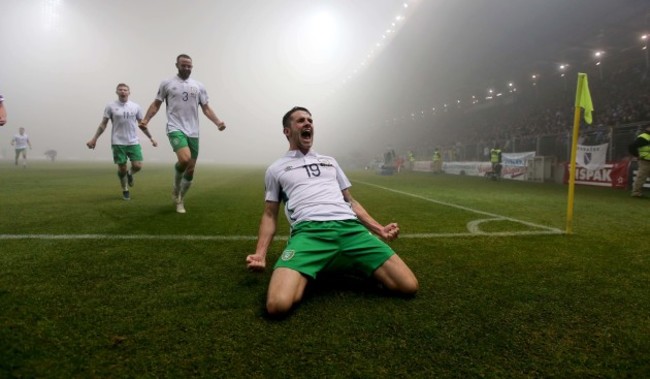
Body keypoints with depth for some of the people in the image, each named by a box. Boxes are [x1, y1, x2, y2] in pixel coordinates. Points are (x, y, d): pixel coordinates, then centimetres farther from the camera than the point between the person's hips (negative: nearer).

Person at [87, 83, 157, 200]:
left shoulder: (136, 107, 7)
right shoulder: (110, 106, 2)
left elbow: (141, 124, 15)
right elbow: (103, 124, 5)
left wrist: (151, 138, 12)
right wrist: (94, 139, -1)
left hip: (134, 142, 2)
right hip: (118, 143, -1)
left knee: (137, 166, -8)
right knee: (122, 168, 0)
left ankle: (130, 174, 28)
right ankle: (125, 190, 21)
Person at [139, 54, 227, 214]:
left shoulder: (199, 86, 12)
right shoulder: (167, 84, 5)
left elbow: (206, 108, 11)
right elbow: (156, 104, 9)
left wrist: (218, 122, -6)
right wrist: (146, 119, -6)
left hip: (193, 132, 4)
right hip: (175, 129, -4)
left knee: (191, 168, 6)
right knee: (184, 159, -28)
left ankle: (180, 199, 25)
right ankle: (176, 187, 2)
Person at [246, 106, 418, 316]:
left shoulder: (330, 161, 30)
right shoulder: (276, 169, 21)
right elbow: (270, 214, 18)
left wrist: (379, 229, 16)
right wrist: (260, 253, 1)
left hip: (351, 228, 3)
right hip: (308, 232, -2)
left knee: (408, 285, -14)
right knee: (278, 304, -29)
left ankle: (345, 266, 9)